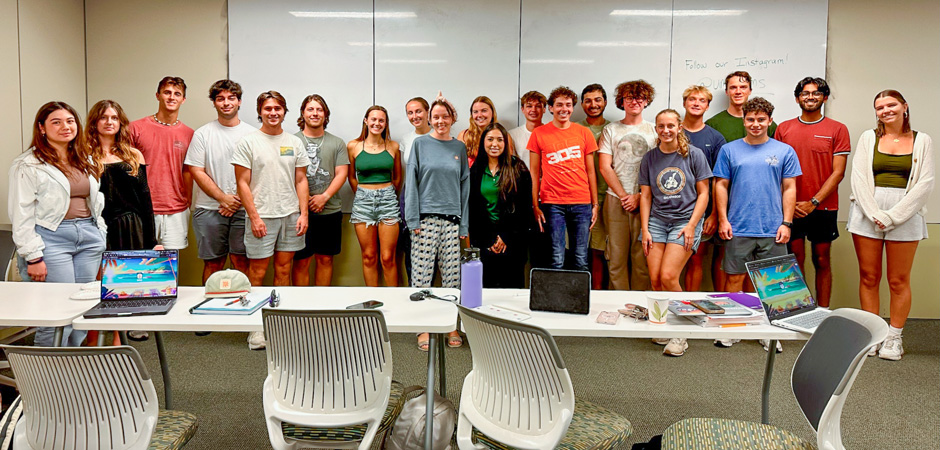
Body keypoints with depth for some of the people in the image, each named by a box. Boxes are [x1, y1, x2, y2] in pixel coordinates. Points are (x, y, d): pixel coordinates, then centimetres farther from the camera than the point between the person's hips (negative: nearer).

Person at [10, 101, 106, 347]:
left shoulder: (85, 160, 16)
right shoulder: (28, 165, -4)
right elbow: (21, 215, -7)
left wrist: (101, 238, 14)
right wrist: (32, 257, -12)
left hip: (88, 236, 6)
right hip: (52, 238, -6)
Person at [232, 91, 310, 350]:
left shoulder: (294, 143, 10)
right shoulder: (248, 142, -1)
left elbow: (301, 180, 11)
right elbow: (242, 183, -4)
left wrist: (303, 213, 2)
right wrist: (254, 216, -11)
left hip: (290, 214, 3)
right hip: (261, 215, -3)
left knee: (284, 270, 9)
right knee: (257, 272, 0)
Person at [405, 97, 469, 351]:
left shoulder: (459, 148, 13)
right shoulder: (420, 144, 5)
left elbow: (464, 185, 13)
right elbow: (411, 181, 1)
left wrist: (464, 224, 7)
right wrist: (413, 218, -7)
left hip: (452, 219, 2)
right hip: (425, 217, -2)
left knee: (452, 275, 2)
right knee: (422, 273, -2)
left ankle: (452, 328, 12)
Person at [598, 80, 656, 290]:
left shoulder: (654, 131, 12)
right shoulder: (610, 130, 11)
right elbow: (605, 167, 4)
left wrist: (639, 196, -6)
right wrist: (623, 195, -6)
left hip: (644, 201, 0)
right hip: (616, 200, 0)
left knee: (642, 256, -1)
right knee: (617, 255, -1)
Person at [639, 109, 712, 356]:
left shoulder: (693, 154, 1)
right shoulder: (650, 158, 9)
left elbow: (703, 193, 1)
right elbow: (645, 195, 10)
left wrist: (691, 225, -8)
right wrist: (645, 230, 2)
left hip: (685, 220, -3)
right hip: (657, 220, 3)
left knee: (668, 276, -15)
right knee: (655, 280, -5)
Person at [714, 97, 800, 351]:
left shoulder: (784, 151, 7)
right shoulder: (729, 150, 7)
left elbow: (789, 189, 6)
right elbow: (721, 185, 6)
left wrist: (786, 223, -2)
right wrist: (723, 220, -1)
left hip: (772, 230, 0)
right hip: (738, 229, 0)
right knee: (735, 278, 4)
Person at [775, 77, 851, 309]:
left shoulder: (837, 129, 2)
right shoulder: (784, 129, 7)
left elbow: (838, 172, -2)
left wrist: (813, 202, -11)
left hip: (823, 208, -1)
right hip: (791, 209, 1)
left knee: (822, 261, 6)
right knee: (795, 261, 5)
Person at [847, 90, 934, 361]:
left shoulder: (922, 141, 7)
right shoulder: (868, 138, 9)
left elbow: (925, 183, -2)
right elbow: (858, 178, 1)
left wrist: (892, 216, -11)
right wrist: (874, 214, -10)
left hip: (905, 214, -1)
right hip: (867, 213, 1)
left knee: (899, 280, 2)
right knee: (868, 277, 3)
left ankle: (894, 338, 13)